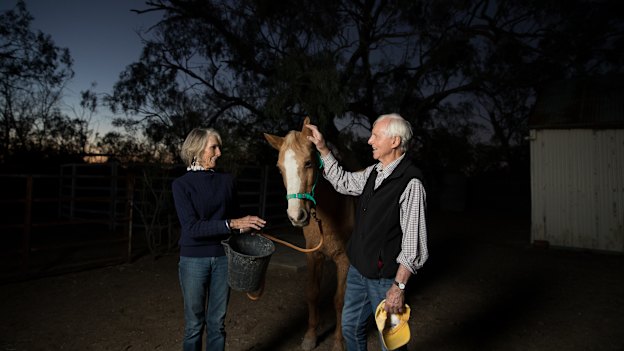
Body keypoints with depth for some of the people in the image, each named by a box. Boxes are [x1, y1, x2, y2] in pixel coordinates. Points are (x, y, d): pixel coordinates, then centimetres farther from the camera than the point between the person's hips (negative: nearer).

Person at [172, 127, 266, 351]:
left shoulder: (227, 180, 3)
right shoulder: (182, 184, -7)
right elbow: (191, 227, -17)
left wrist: (245, 226, -10)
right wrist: (232, 224, -25)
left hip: (223, 257, 3)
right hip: (194, 259, -3)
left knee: (217, 323, 13)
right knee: (194, 324, 11)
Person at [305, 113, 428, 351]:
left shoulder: (410, 183, -21)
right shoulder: (373, 173, 3)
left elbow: (413, 244, -21)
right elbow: (343, 182, 21)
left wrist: (399, 286, -21)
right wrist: (322, 148, 16)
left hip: (384, 278, -8)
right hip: (357, 269, 8)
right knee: (350, 328, 23)